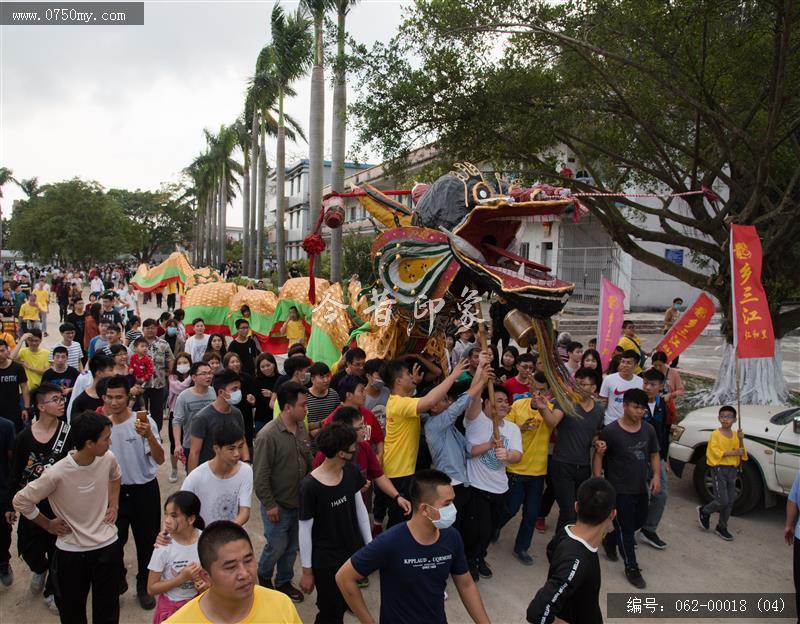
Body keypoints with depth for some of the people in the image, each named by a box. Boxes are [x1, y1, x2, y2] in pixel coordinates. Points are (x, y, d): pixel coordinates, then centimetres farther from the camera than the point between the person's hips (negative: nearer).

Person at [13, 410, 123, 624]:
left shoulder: (108, 459, -12)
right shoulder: (57, 474, -25)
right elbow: (20, 501, -10)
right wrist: (49, 525, -3)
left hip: (107, 546, 3)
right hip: (71, 552, -2)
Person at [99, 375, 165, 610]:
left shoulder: (144, 422, -16)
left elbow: (159, 460, -24)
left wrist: (149, 436, -37)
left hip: (144, 491, -2)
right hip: (114, 490, 3)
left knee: (146, 541, 11)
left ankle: (144, 586, 31)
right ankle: (117, 583, 37)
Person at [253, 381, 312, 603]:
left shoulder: (301, 428, -3)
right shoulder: (268, 435, -25)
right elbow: (260, 475, -20)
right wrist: (270, 505, -15)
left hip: (299, 502, 6)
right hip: (278, 505, -6)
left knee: (292, 546, 18)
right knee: (277, 545, 8)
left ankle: (284, 582, 39)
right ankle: (263, 577, 37)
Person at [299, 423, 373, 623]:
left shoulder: (352, 472, -8)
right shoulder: (310, 486, -25)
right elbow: (305, 531, -16)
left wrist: (369, 543, 9)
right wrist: (307, 571, -9)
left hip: (354, 552, 5)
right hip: (325, 561, -5)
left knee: (346, 604, 19)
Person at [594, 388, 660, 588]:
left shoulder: (648, 430, 1)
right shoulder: (610, 431, -15)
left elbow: (654, 454, 10)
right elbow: (599, 456, -11)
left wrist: (656, 475, -5)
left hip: (641, 488, 6)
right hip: (619, 489, -6)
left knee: (639, 521, 19)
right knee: (626, 529, 2)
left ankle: (610, 540, 44)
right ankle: (631, 567, 19)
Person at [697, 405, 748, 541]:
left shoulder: (735, 435, 9)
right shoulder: (715, 434, -7)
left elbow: (742, 453, 4)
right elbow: (715, 452, -16)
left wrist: (741, 440, -11)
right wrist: (733, 453, -20)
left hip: (732, 469, 6)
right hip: (719, 469, -6)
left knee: (730, 501, 9)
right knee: (722, 501, -8)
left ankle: (722, 527, 22)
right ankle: (704, 511, 19)